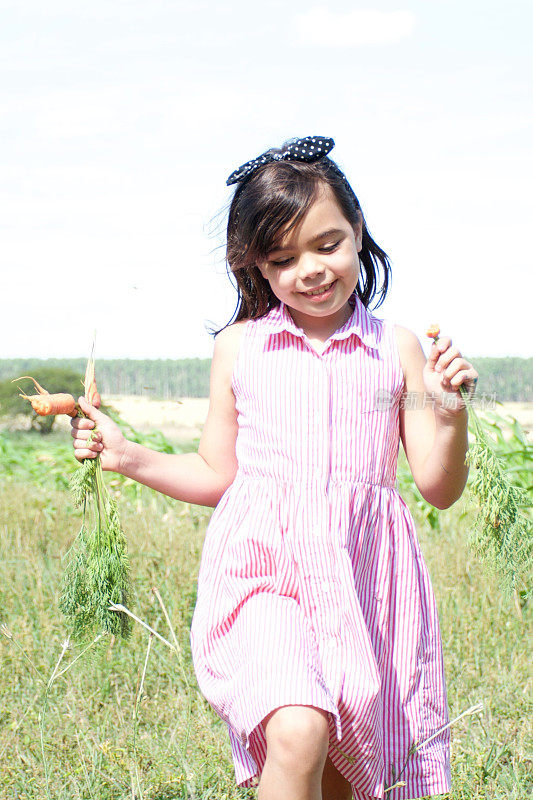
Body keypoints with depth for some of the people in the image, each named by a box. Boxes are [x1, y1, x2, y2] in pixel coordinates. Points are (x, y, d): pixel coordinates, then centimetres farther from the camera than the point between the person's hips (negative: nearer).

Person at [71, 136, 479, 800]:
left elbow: (440, 489, 4)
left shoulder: (397, 350, 5)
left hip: (365, 580, 2)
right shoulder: (237, 349, 6)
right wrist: (128, 457, 7)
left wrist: (450, 412, -12)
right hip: (266, 574, -1)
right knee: (297, 735, -27)